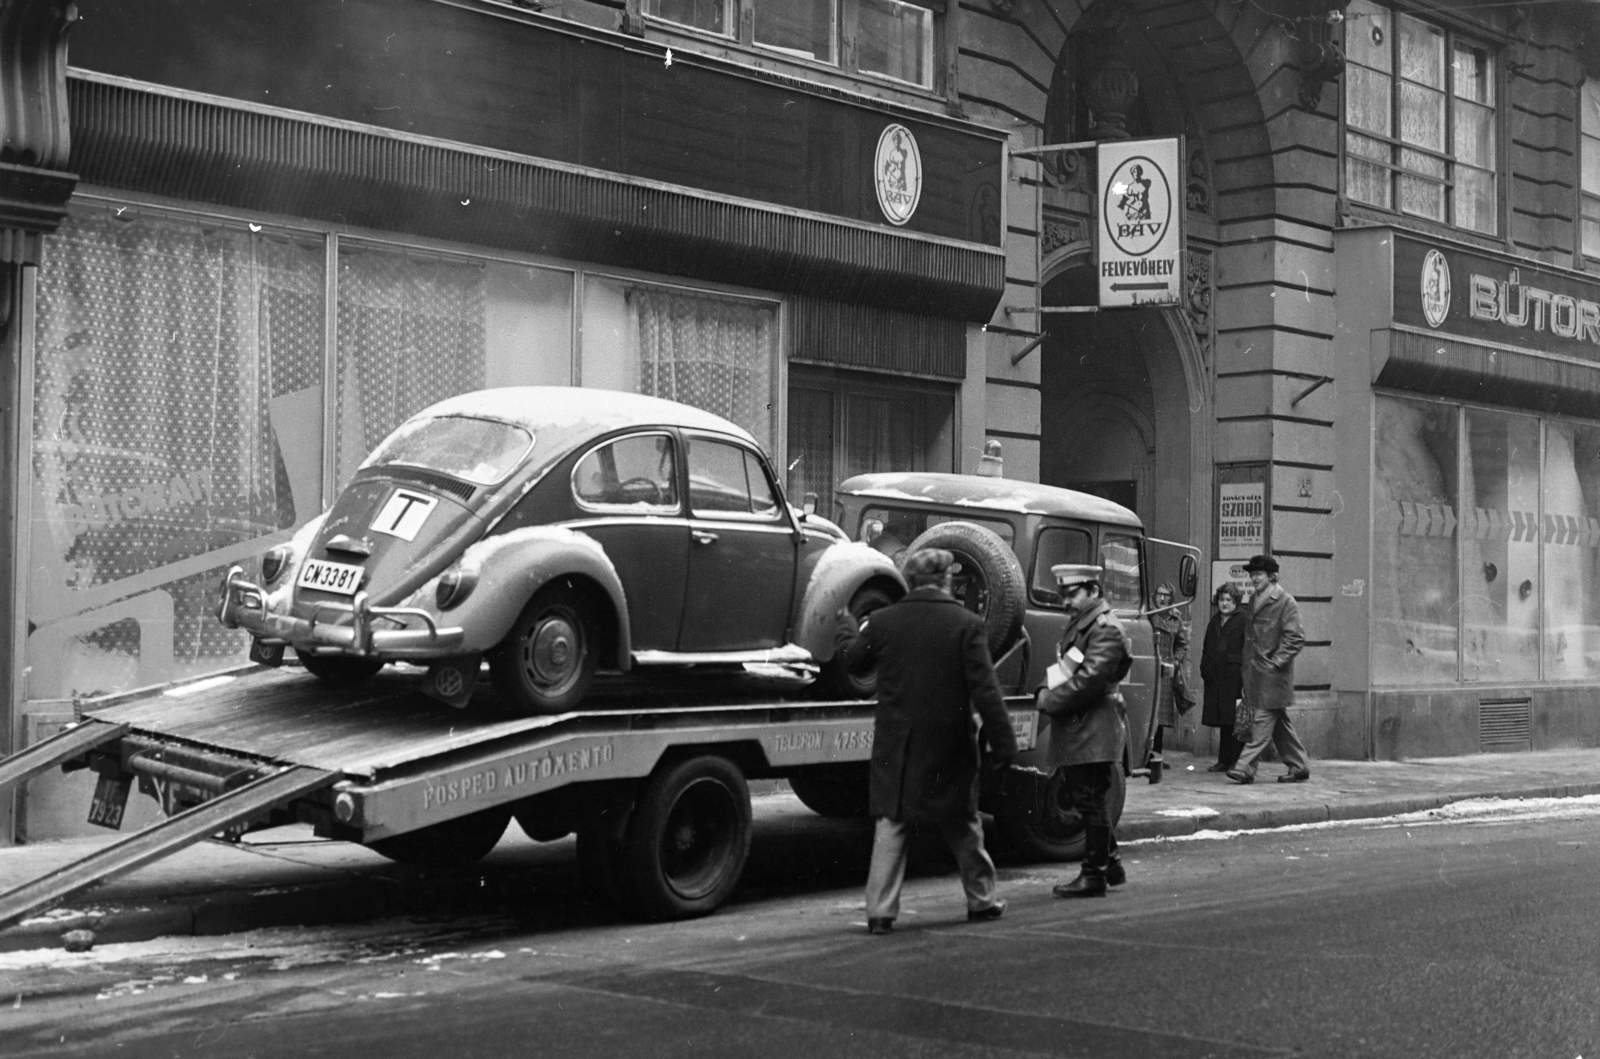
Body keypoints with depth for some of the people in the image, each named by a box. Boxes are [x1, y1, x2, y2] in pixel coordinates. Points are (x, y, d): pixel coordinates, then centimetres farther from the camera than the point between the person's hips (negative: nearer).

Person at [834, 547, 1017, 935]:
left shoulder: (883, 621, -3)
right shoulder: (967, 625, -10)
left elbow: (853, 659, 15)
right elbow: (985, 690, -12)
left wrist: (847, 626, 36)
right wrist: (1003, 742, -7)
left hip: (896, 745, 1)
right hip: (949, 745, -1)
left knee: (890, 824, 5)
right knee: (963, 826, 15)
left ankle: (880, 910, 0)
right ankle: (982, 900, 28)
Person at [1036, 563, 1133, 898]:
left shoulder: (1107, 630, -14)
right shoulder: (1079, 625, 17)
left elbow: (1088, 680, -21)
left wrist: (1049, 701, -15)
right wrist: (1048, 693, 2)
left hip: (1093, 732, -10)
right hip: (1076, 729, 10)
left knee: (1091, 802, -4)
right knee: (1087, 801, 15)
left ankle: (1093, 875, 2)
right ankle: (1110, 864, 26)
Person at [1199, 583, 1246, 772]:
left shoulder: (1243, 621, -2)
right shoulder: (1214, 621, 18)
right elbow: (1206, 648, 22)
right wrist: (1204, 670, 12)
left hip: (1234, 677, -6)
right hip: (1215, 678, 6)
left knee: (1233, 720, -6)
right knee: (1220, 720, 7)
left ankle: (1235, 761, -2)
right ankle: (1224, 760, 12)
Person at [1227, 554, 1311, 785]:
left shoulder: (1286, 602, -8)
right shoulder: (1255, 602, 16)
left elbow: (1295, 639, -12)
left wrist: (1274, 662, -15)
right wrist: (1246, 665, 15)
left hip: (1273, 674, -8)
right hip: (1255, 671, 8)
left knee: (1264, 720, -9)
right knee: (1279, 722, 12)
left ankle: (1245, 767, -13)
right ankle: (1299, 767, 19)